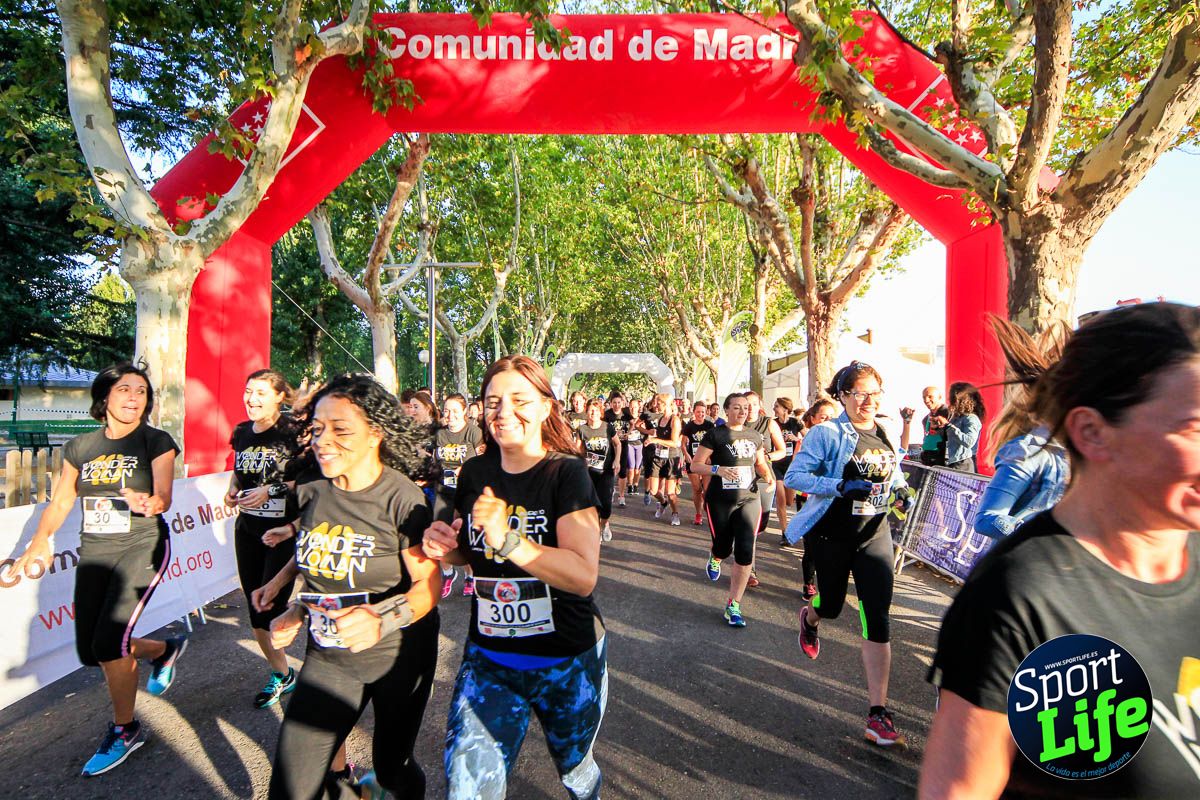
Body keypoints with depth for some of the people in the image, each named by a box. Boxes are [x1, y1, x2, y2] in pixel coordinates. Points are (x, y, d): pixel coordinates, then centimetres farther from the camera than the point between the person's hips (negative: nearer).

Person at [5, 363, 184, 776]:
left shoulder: (156, 442, -5)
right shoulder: (80, 447, 7)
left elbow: (163, 497, -15)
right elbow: (60, 501, 10)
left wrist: (147, 502, -37)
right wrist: (40, 541, -4)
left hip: (141, 546, -5)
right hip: (94, 552, 5)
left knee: (108, 641, -13)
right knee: (90, 651, 6)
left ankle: (124, 730, 9)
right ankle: (165, 649, 35)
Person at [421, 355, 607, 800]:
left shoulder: (566, 472, -17)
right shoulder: (475, 473, -2)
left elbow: (584, 575, -26)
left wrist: (508, 539, -35)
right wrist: (445, 546, -7)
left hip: (568, 663, -3)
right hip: (488, 658, 3)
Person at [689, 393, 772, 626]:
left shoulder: (754, 436, 6)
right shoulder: (715, 435, -7)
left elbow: (761, 463, 20)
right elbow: (694, 466, -7)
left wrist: (767, 474, -3)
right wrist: (717, 469, -24)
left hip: (748, 499, 3)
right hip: (720, 500, -3)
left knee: (745, 553, -8)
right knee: (724, 549, 9)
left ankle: (733, 606, 5)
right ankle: (715, 557, 49)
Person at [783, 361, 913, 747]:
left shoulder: (886, 434, 5)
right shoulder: (827, 434, -12)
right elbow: (794, 475, -17)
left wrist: (902, 493, -1)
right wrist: (842, 487, -28)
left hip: (875, 534, 4)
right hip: (833, 533, -3)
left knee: (878, 621, -4)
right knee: (831, 606, 14)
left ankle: (878, 715, 2)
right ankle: (810, 619, 54)